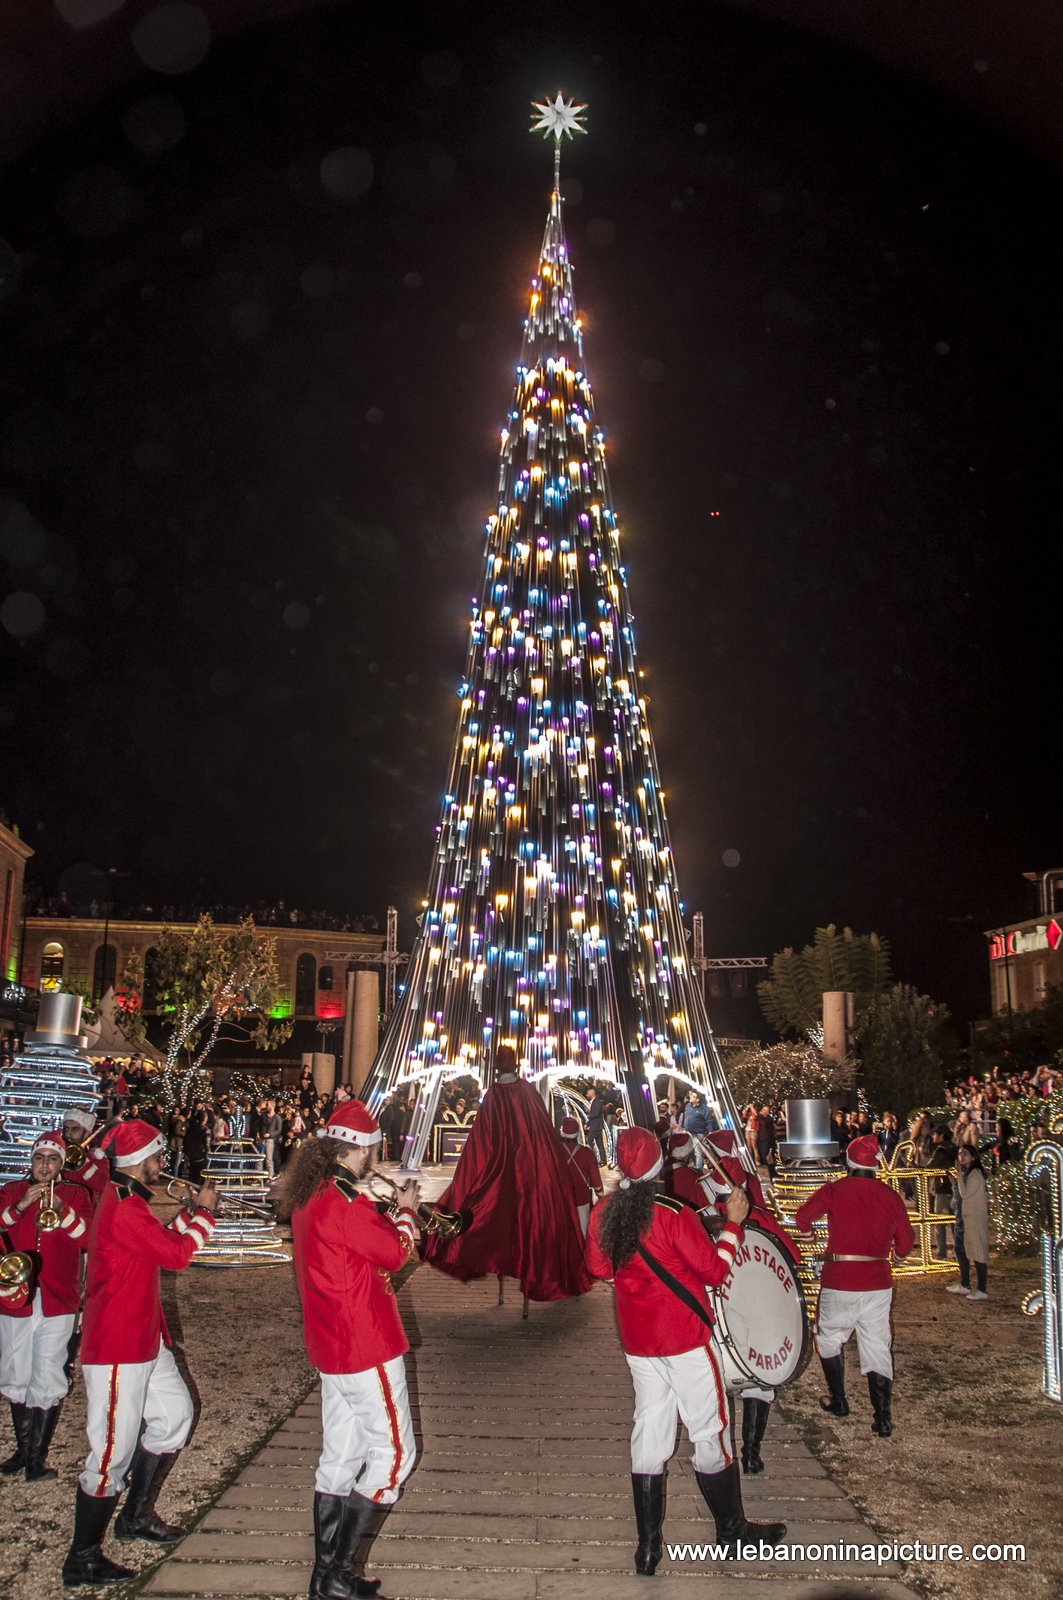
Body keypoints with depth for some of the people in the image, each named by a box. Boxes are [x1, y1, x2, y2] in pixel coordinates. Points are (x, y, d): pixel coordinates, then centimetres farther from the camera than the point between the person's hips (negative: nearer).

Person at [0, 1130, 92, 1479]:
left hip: (58, 1303, -2)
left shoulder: (76, 1195, 4)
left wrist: (63, 1210, -22)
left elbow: (90, 1239, -9)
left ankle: (36, 1457, 6)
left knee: (47, 1384, -3)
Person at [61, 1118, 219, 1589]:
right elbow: (177, 1254, -24)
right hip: (116, 1347, -11)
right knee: (113, 1451, -2)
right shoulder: (124, 1208, -24)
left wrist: (191, 1213, 8)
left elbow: (160, 1244, 18)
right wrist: (205, 1213, -10)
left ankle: (137, 1515, 34)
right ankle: (82, 1559, 11)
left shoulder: (125, 1199, 10)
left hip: (143, 1338, 11)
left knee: (174, 1413, 20)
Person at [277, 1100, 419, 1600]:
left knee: (340, 1456, 16)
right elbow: (395, 1253, -14)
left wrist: (390, 1214, 7)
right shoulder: (343, 1201, -23)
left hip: (330, 1347, 10)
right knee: (393, 1452, 1)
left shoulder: (307, 1196, 7)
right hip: (366, 1347, -9)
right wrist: (406, 1210, 1)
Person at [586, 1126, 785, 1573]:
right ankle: (732, 1532, 24)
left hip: (637, 1342, 5)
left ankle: (648, 1547, 17)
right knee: (710, 1433, 10)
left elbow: (599, 1267, 12)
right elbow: (715, 1271, -14)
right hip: (685, 1339, -5)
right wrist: (733, 1223, -5)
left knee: (649, 1434, 12)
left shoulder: (603, 1215, -5)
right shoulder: (674, 1215, -21)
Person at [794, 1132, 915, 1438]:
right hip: (878, 1285, 3)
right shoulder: (891, 1197, -1)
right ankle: (883, 1419, 8)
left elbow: (802, 1217, -3)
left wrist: (807, 1230, 19)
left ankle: (838, 1402, 27)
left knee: (829, 1339, 19)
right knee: (877, 1349, 9)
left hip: (839, 1283, -2)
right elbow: (905, 1245, 3)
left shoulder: (834, 1190, -9)